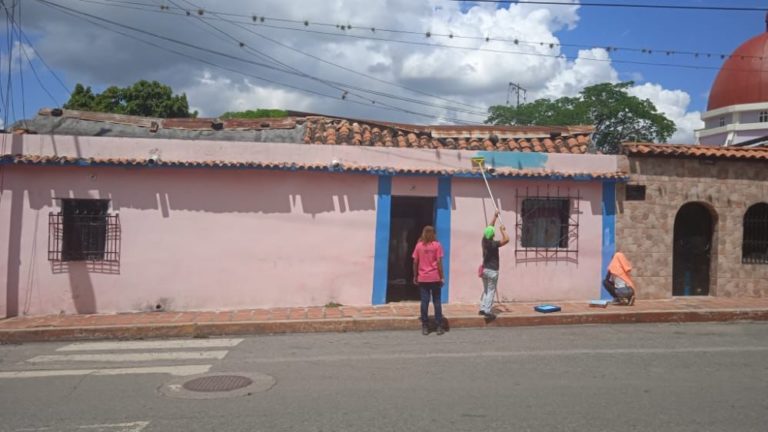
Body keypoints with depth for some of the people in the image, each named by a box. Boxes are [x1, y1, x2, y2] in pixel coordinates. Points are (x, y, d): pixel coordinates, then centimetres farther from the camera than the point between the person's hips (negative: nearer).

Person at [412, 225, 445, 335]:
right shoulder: (437, 245, -3)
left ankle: (425, 327, 5)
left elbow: (415, 262, 2)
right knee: (437, 302, 6)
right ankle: (439, 327, 7)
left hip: (422, 278, 1)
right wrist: (441, 277, -2)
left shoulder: (419, 245, 1)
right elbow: (439, 262, -7)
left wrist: (415, 276, 10)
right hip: (435, 278, -1)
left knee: (424, 302, 4)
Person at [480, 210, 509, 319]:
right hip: (492, 270, -7)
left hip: (485, 269, 7)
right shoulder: (493, 244, -18)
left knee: (485, 290, 17)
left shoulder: (484, 241, 1)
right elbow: (506, 239, -27)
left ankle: (482, 309, 18)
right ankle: (487, 311, -6)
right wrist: (502, 230, -12)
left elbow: (489, 228, 13)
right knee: (491, 291, -3)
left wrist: (495, 216, 19)